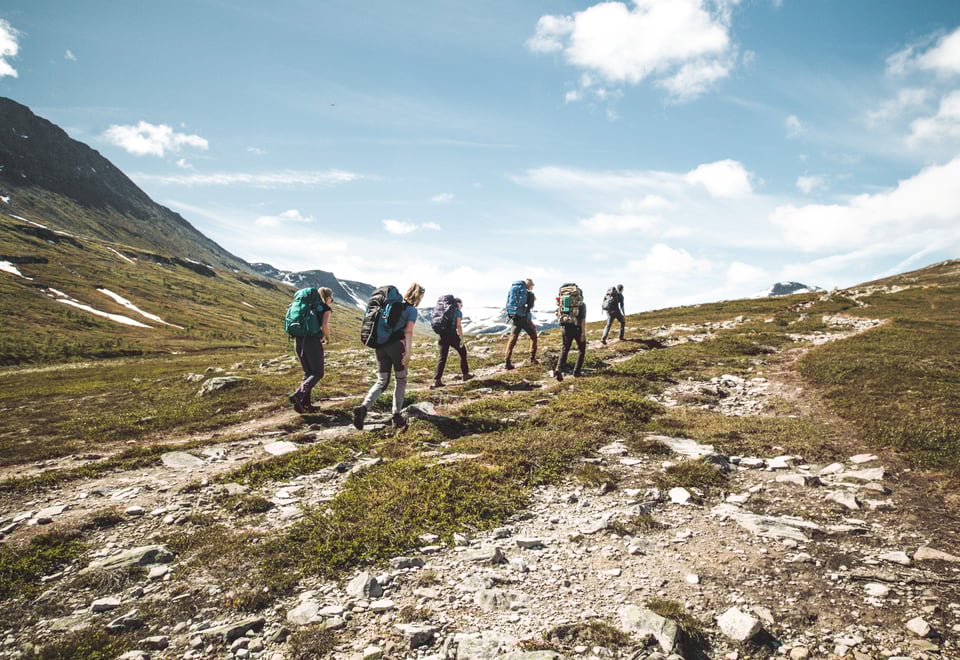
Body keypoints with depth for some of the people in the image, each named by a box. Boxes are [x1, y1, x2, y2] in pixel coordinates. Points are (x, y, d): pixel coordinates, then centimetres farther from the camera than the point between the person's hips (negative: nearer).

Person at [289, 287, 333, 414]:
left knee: (308, 372, 15)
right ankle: (298, 394, -19)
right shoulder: (326, 308, 3)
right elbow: (324, 326, -12)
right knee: (318, 373, 1)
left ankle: (305, 403, 10)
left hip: (298, 340, 6)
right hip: (313, 341, -6)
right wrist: (327, 337, 8)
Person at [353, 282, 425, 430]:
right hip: (396, 345, -5)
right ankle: (396, 416, 9)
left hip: (381, 345, 6)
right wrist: (408, 352, -17)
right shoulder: (412, 310, -1)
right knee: (401, 380, 12)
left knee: (381, 382, 8)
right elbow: (409, 331, -13)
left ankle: (363, 407, -16)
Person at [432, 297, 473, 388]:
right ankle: (465, 374, 24)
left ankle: (437, 380, -5)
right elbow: (459, 326, -12)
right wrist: (461, 338, -11)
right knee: (463, 353, 16)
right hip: (452, 335, -6)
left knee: (442, 358, 4)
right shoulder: (458, 312, -2)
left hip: (442, 336, 6)